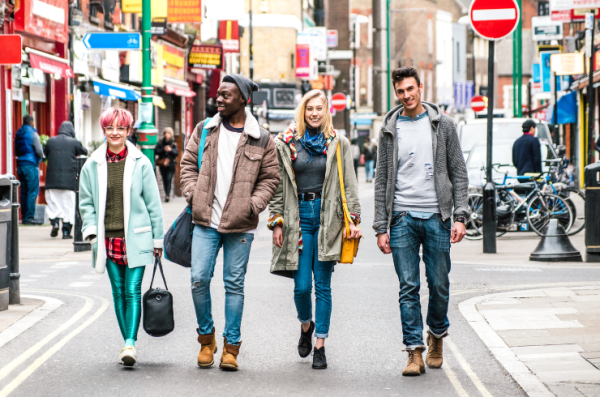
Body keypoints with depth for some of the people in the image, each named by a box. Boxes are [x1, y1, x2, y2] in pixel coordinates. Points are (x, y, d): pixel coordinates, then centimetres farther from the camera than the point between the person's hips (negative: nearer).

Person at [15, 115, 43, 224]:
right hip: (31, 165, -7)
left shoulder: (18, 134, 12)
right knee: (33, 192, -6)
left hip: (20, 165, 7)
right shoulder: (32, 133, -9)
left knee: (24, 192, 10)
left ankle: (24, 216, 10)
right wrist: (40, 158, 7)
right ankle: (30, 217, -10)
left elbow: (16, 151, 16)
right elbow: (39, 150, -12)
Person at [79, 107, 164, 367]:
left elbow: (153, 202, 4)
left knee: (133, 290, -9)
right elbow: (86, 202, 12)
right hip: (108, 238, 2)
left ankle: (131, 342, -13)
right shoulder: (93, 165, 4)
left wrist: (157, 238, 6)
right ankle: (127, 342, 14)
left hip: (136, 237, -2)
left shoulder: (140, 163, -1)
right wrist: (91, 229, -2)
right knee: (118, 292, 7)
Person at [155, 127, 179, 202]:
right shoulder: (160, 143, 8)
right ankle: (167, 194, 16)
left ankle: (167, 195, -19)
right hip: (162, 164, 2)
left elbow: (177, 153, 0)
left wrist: (171, 150, -17)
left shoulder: (173, 144, 8)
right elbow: (156, 151, -1)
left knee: (168, 179, -14)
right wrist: (164, 149, -14)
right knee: (164, 180, 4)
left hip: (171, 165, -2)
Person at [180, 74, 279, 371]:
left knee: (234, 284, 3)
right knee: (199, 279, -4)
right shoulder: (204, 130, 7)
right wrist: (192, 195, 0)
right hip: (205, 222, 2)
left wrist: (254, 205, -6)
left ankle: (231, 346, 12)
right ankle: (206, 337, 17)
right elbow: (188, 164, 13)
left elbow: (270, 178, 7)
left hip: (240, 225, -2)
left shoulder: (261, 140, 1)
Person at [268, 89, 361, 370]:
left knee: (322, 286, 1)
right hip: (298, 217, 0)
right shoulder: (286, 144, 6)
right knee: (302, 285, -4)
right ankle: (306, 325, 27)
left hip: (327, 217, 0)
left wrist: (353, 220, -1)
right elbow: (278, 186, 8)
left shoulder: (338, 144, 7)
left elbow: (349, 184, 7)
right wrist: (276, 222, 2)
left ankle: (320, 346, 8)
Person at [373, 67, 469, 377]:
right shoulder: (390, 130, 8)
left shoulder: (442, 124, 5)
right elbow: (382, 180, 9)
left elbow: (459, 172, 5)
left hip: (436, 217, 0)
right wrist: (381, 227, 3)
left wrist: (460, 216, -5)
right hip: (402, 218, 1)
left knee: (439, 284, 4)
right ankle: (415, 351, 0)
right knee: (408, 288, -3)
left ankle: (436, 334, 28)